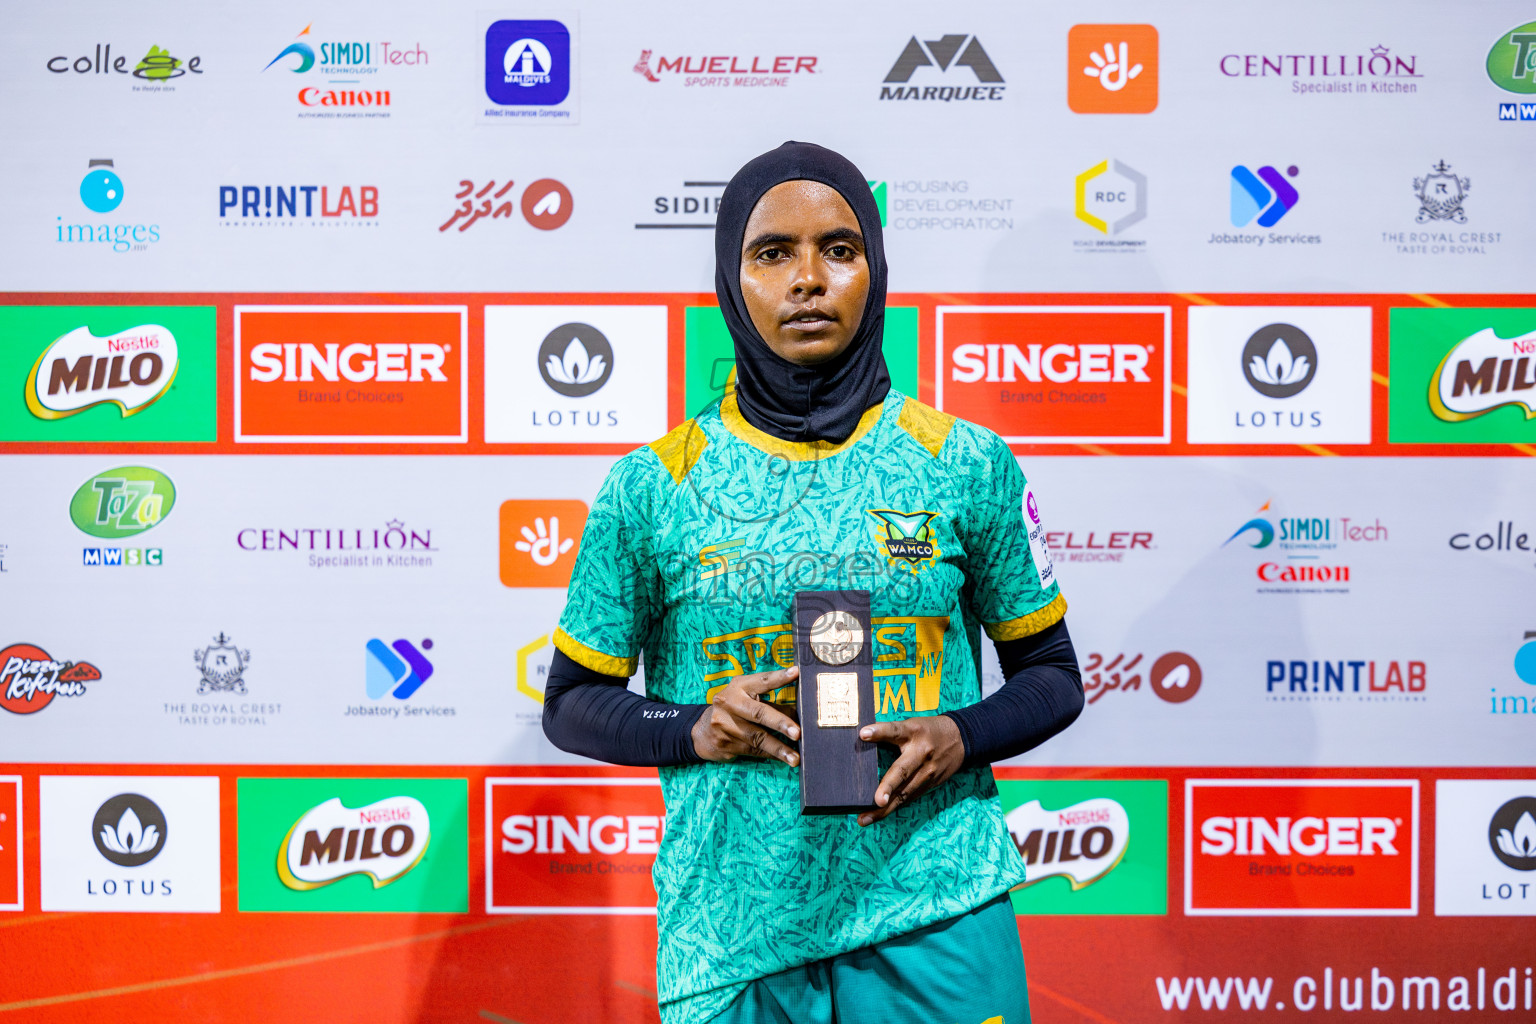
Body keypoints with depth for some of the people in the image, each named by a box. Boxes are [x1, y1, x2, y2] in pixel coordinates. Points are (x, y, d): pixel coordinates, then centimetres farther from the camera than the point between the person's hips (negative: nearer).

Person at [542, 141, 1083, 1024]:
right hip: (730, 929, 0)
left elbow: (1051, 675, 10)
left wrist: (962, 738, -10)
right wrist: (695, 729, -10)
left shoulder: (968, 466, 1)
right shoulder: (653, 488, 0)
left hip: (936, 912, 0)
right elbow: (573, 700, 8)